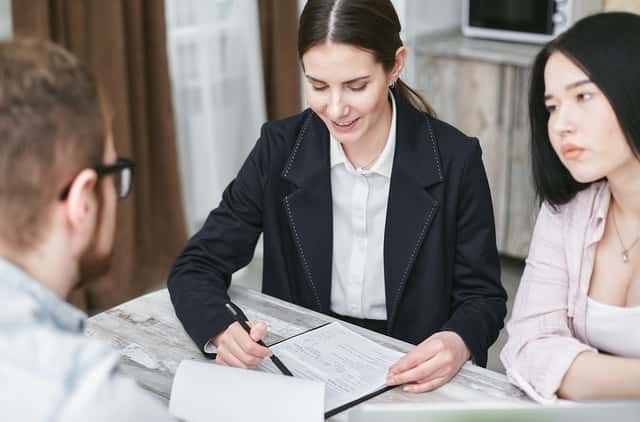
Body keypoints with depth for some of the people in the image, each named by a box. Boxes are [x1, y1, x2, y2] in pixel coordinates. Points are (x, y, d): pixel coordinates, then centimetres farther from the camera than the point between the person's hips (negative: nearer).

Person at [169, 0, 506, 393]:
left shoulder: (454, 159, -11)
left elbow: (483, 296, -5)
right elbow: (196, 266, -4)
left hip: (414, 377, 0)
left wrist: (458, 343, -29)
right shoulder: (280, 149, -6)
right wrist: (222, 330, -27)